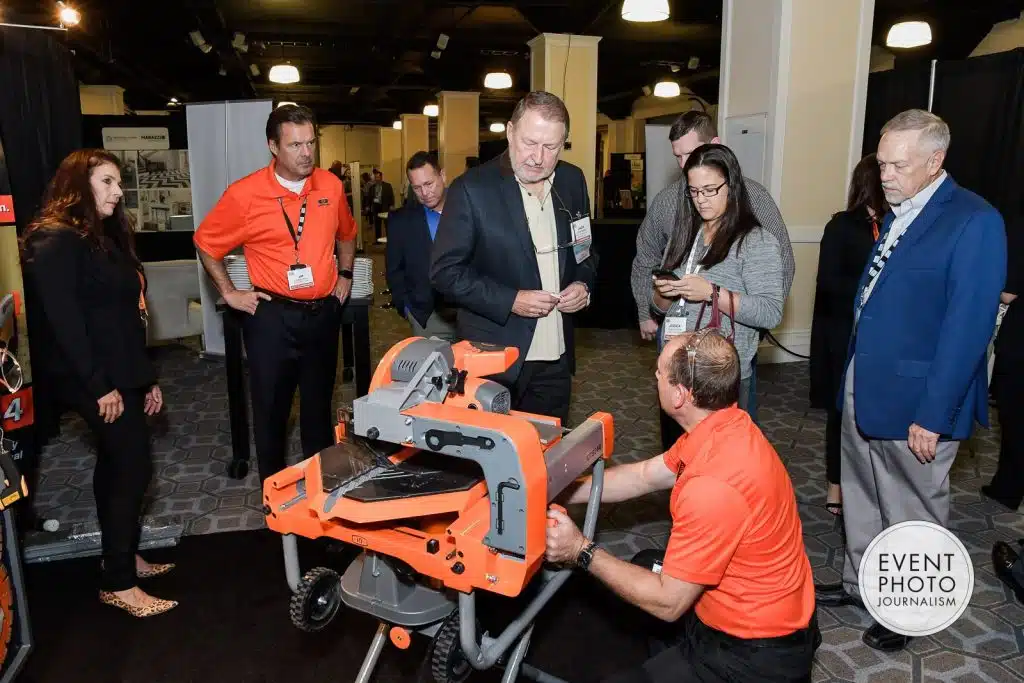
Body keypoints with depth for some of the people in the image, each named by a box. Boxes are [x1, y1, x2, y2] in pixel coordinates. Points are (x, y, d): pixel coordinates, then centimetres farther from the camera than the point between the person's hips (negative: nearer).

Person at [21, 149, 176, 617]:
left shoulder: (106, 238, 16)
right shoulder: (56, 241, -13)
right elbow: (63, 321, -19)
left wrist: (146, 377, 15)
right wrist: (99, 386, -20)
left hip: (121, 375, 9)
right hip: (94, 381, -9)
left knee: (116, 464, 15)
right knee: (133, 466, -8)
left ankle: (122, 556, 28)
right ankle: (118, 584, 3)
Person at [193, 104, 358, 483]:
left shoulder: (331, 186, 1)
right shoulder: (245, 193, -11)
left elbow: (346, 233, 21)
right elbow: (206, 242, 2)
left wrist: (345, 274, 13)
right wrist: (229, 293, -1)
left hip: (323, 312, 4)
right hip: (272, 316, -3)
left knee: (319, 405, 16)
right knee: (271, 407, 7)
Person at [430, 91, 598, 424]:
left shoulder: (573, 181, 3)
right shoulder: (472, 189, -12)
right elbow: (445, 271, -11)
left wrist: (584, 284, -3)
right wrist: (510, 301, -19)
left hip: (556, 358, 5)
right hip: (495, 359, -4)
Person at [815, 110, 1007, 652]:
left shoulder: (974, 222, -15)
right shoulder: (897, 212, 8)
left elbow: (966, 328, -18)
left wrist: (933, 415, -18)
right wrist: (853, 375, 10)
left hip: (915, 401, -7)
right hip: (863, 387, 7)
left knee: (912, 515, 12)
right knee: (862, 499, 21)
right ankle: (860, 582, 41)